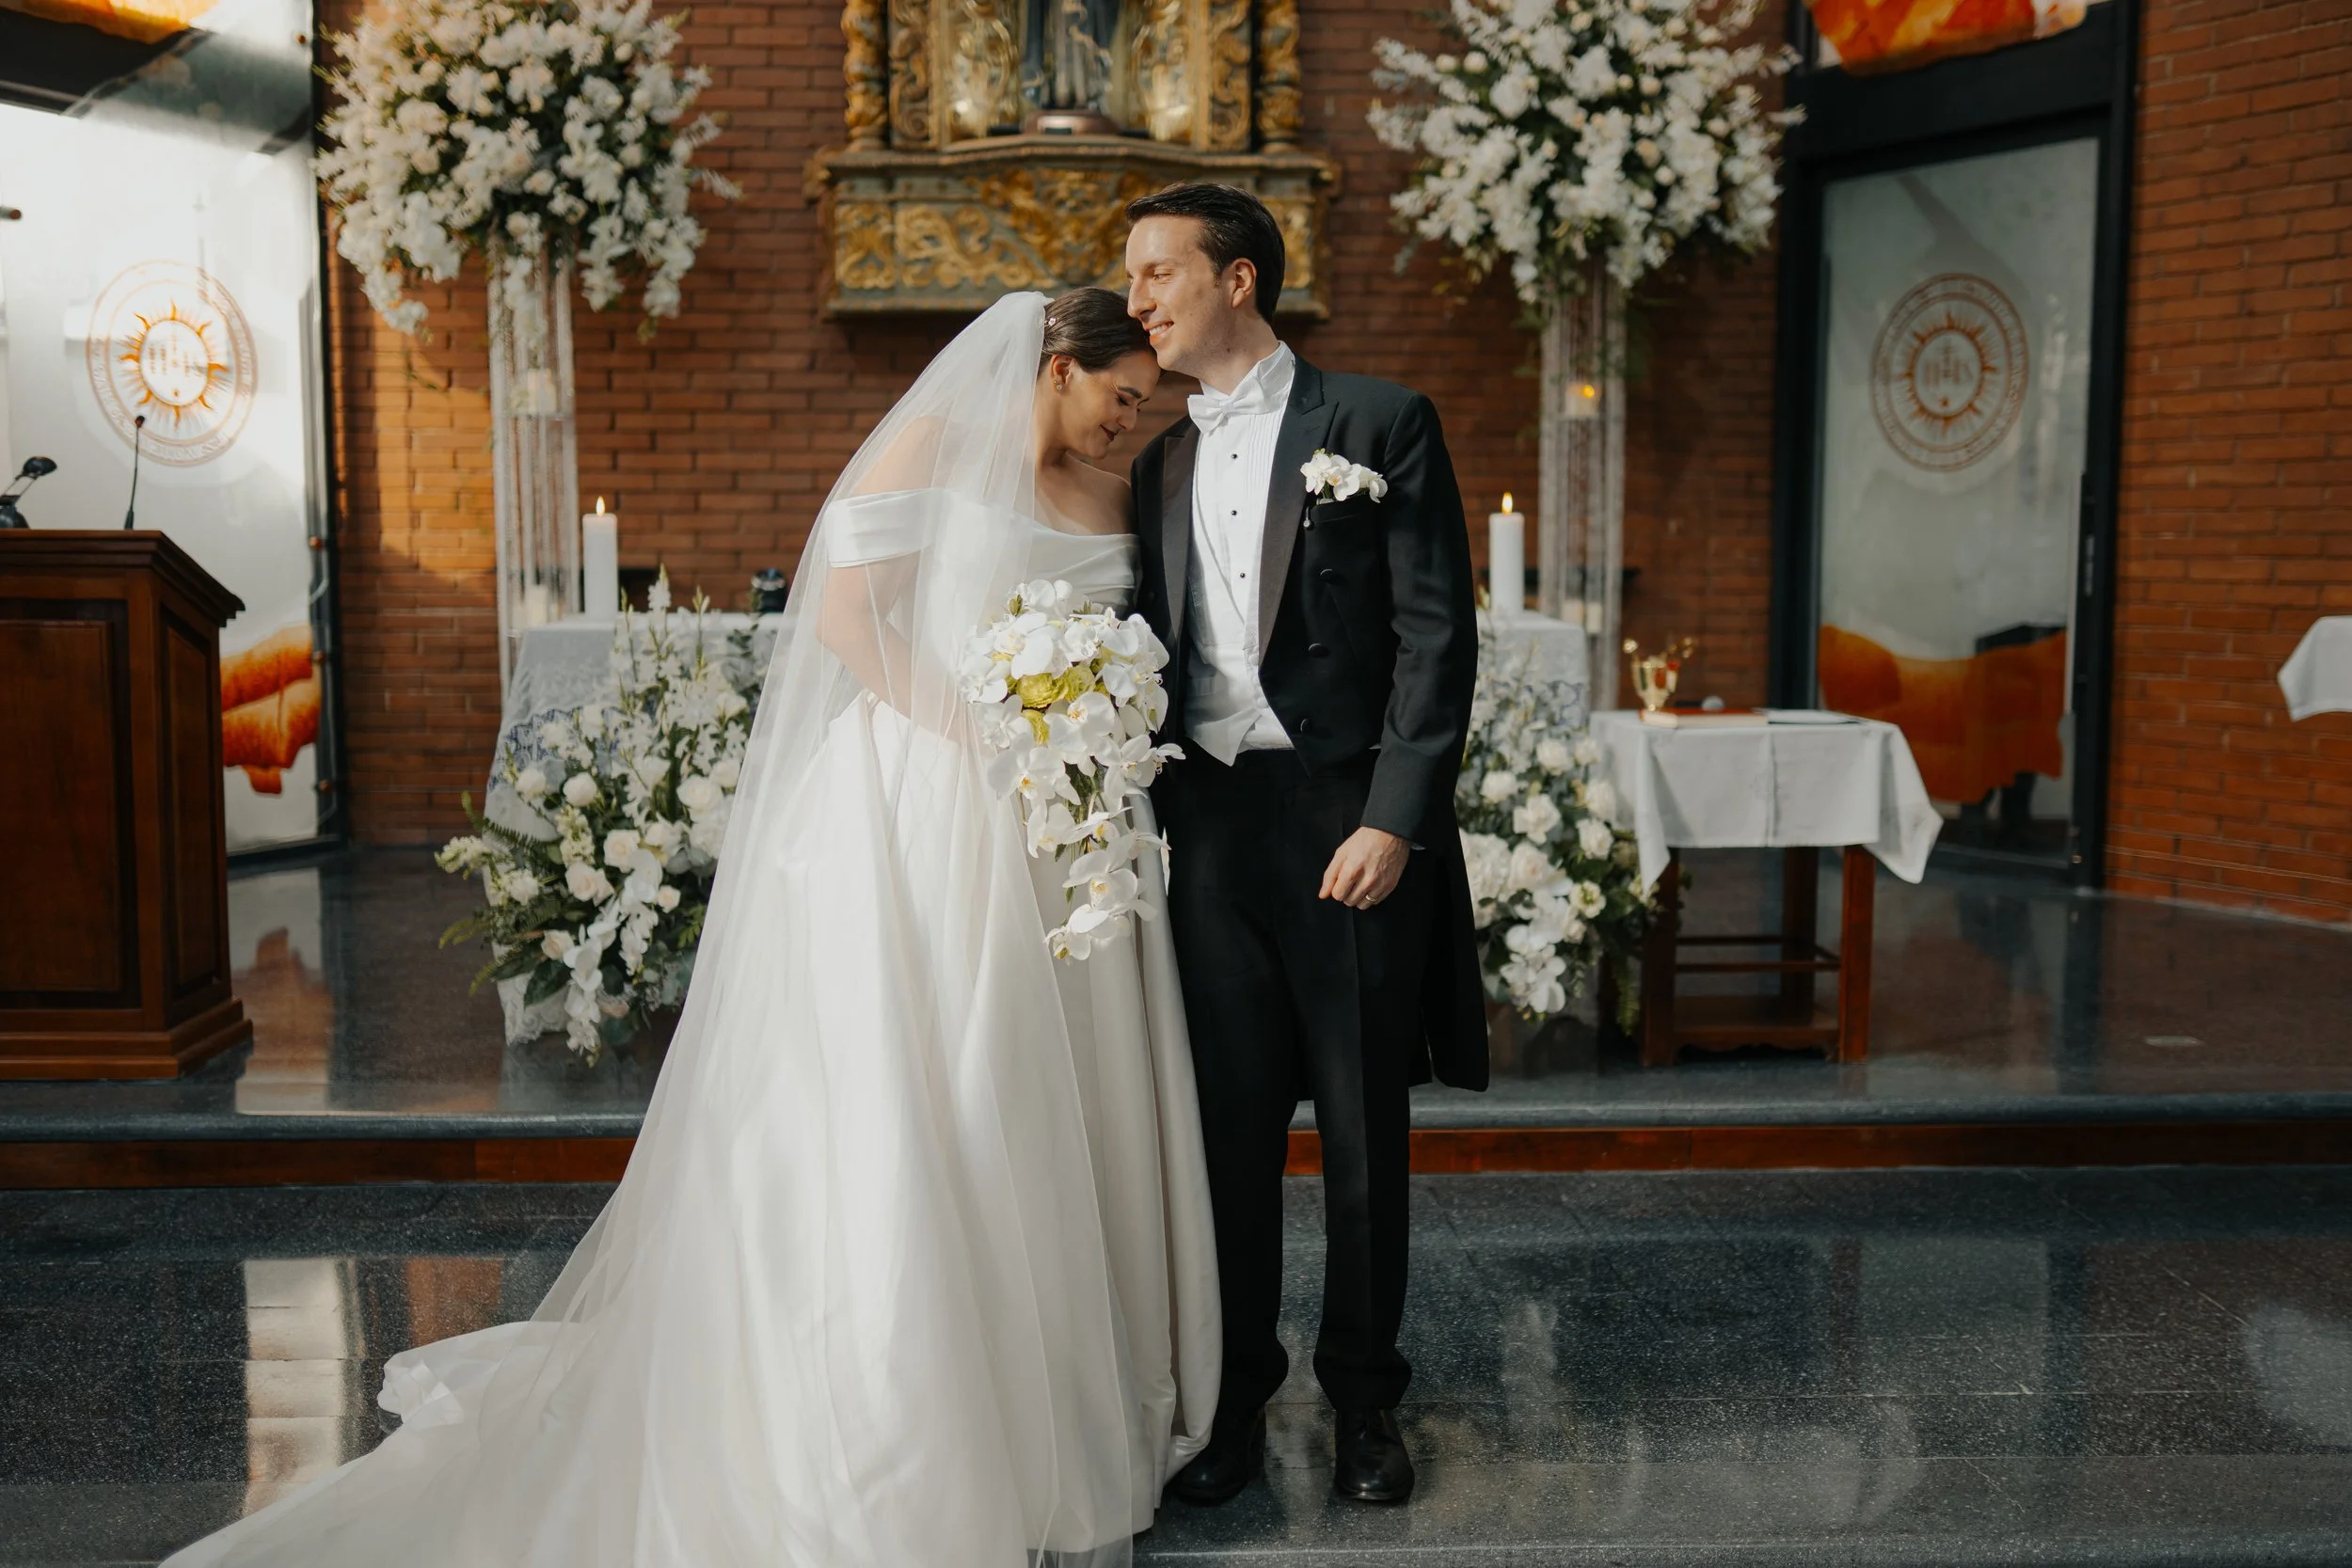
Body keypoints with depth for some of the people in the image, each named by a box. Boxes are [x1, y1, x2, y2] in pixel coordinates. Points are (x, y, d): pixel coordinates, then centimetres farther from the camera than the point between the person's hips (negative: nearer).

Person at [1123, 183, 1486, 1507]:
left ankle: (1366, 1396, 23)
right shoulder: (1156, 460, 13)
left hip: (1352, 826, -3)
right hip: (1209, 829, 4)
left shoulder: (1381, 424, -1)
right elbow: (1148, 656, 14)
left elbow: (1437, 636, -6)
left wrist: (1394, 819, -13)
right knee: (1229, 1126, 7)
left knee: (1365, 1130, 7)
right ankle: (1236, 1398, 21)